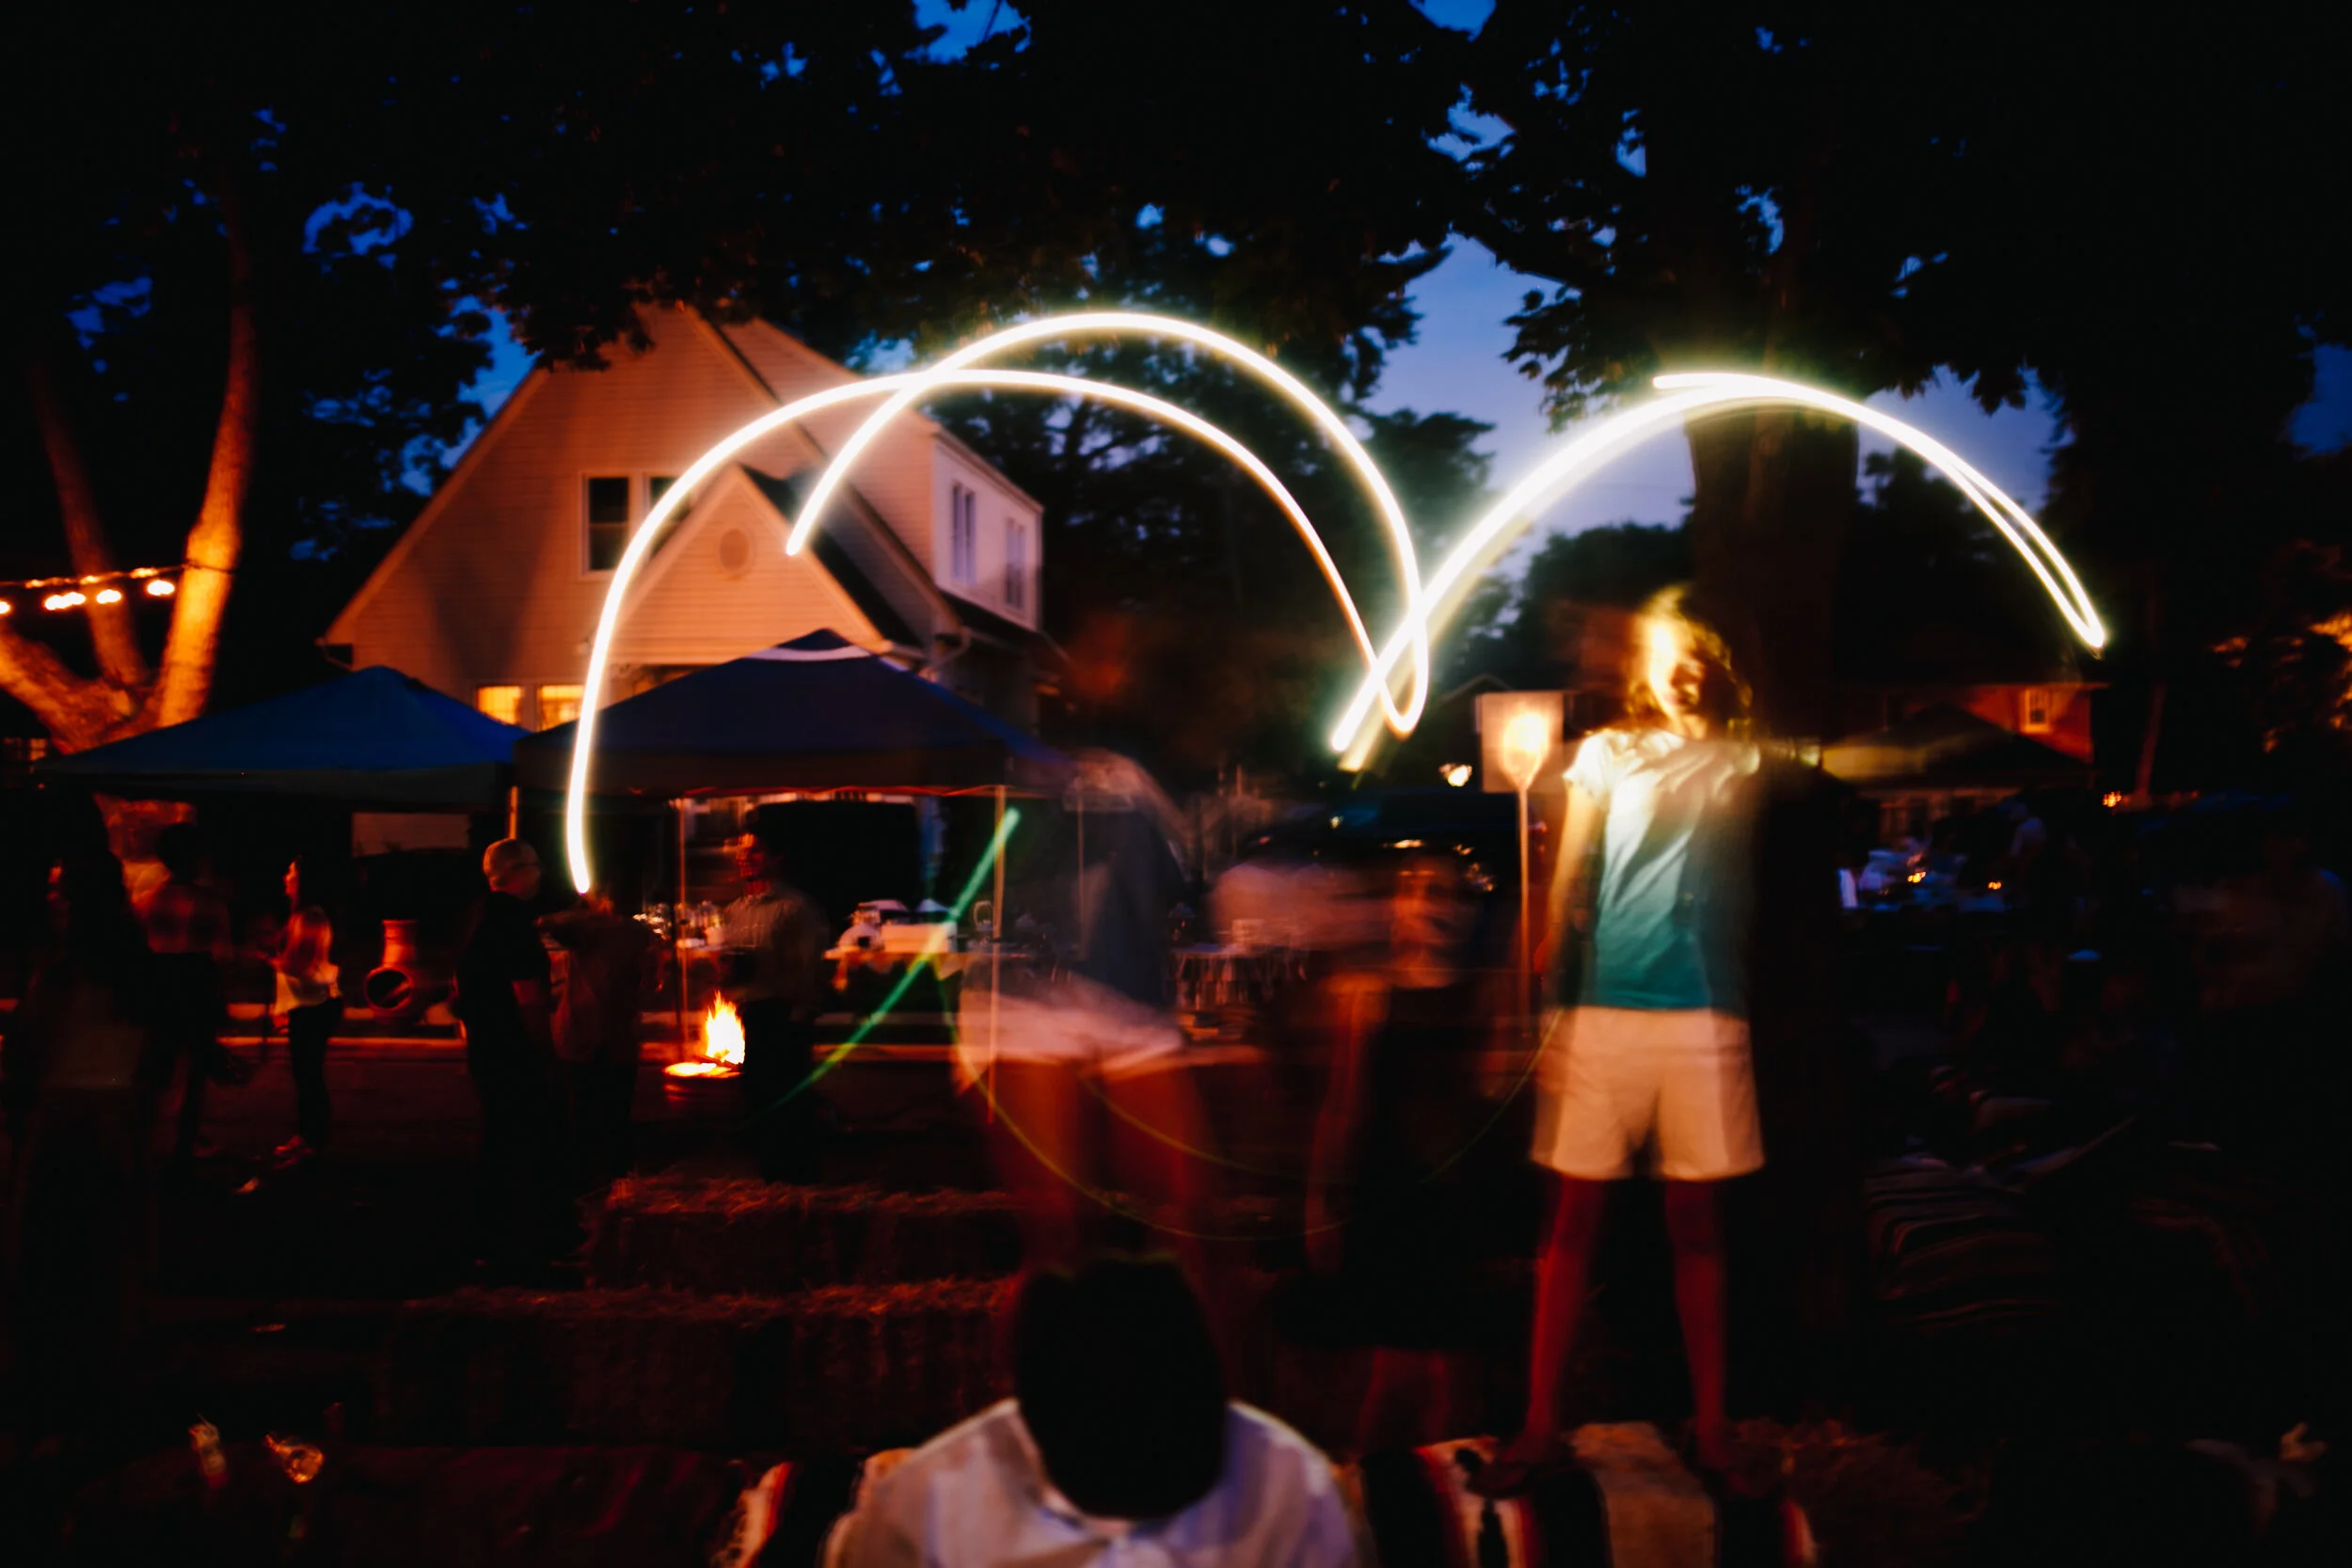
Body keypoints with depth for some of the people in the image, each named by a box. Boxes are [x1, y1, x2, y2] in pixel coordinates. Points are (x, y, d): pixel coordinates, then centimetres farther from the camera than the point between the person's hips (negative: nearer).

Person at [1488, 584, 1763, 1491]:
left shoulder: (1737, 762, 11)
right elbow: (1567, 872, 4)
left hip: (1702, 1017, 0)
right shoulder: (1604, 753, 10)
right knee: (1574, 1218, 3)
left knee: (1697, 1224, 8)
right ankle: (1539, 1425, 9)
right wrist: (1552, 947, -9)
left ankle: (1711, 1428, 17)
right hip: (1601, 1008, 0)